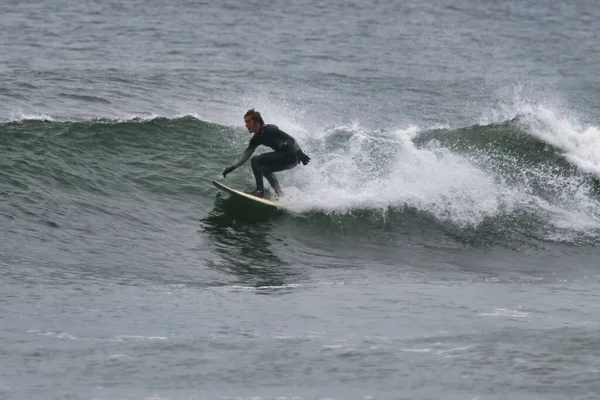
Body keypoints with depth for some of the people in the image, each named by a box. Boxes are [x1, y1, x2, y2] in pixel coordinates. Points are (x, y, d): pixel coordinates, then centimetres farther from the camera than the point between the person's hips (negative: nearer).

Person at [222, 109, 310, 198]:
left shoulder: (269, 129, -15)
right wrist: (232, 167, 10)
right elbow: (246, 154, 17)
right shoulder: (256, 139, 11)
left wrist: (300, 153, -24)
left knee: (255, 160, -11)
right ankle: (281, 195, 22)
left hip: (290, 156, -9)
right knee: (264, 169, 28)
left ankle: (260, 190, -14)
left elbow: (290, 139, -16)